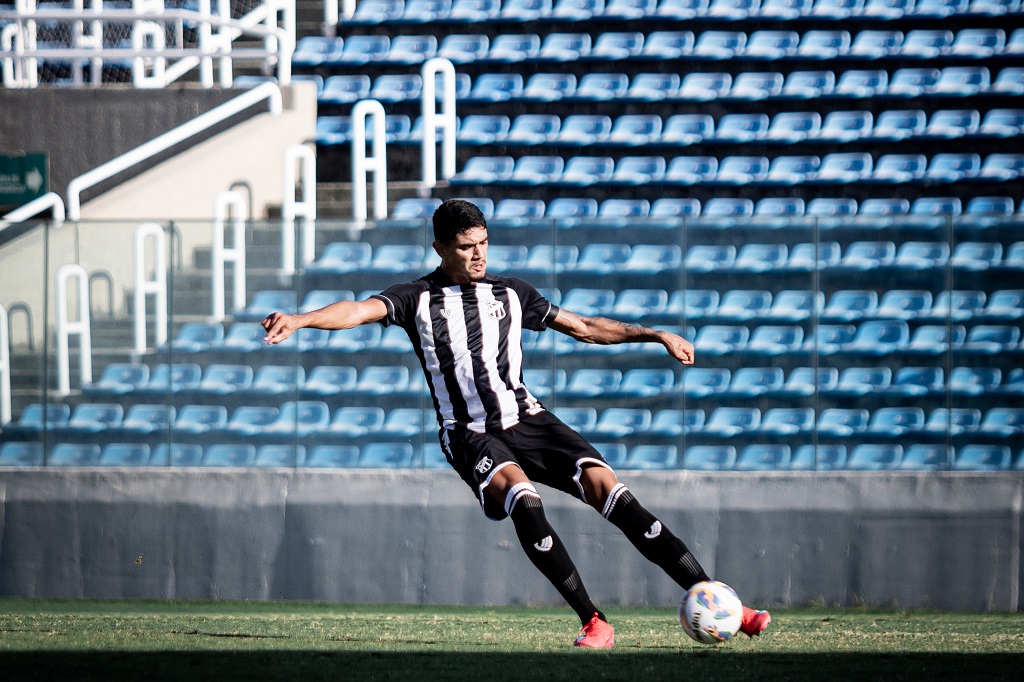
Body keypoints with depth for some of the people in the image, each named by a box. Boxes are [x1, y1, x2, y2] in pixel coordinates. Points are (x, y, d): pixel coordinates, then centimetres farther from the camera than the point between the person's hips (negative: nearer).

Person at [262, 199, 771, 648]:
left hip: (527, 419, 3)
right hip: (470, 435, -3)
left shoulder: (511, 294, 14)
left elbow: (584, 327, 22)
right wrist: (299, 319, -32)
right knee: (523, 498, -34)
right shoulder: (418, 299, 4)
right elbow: (360, 310, -13)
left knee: (609, 490, -16)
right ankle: (592, 621, -28)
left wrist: (657, 335, 16)